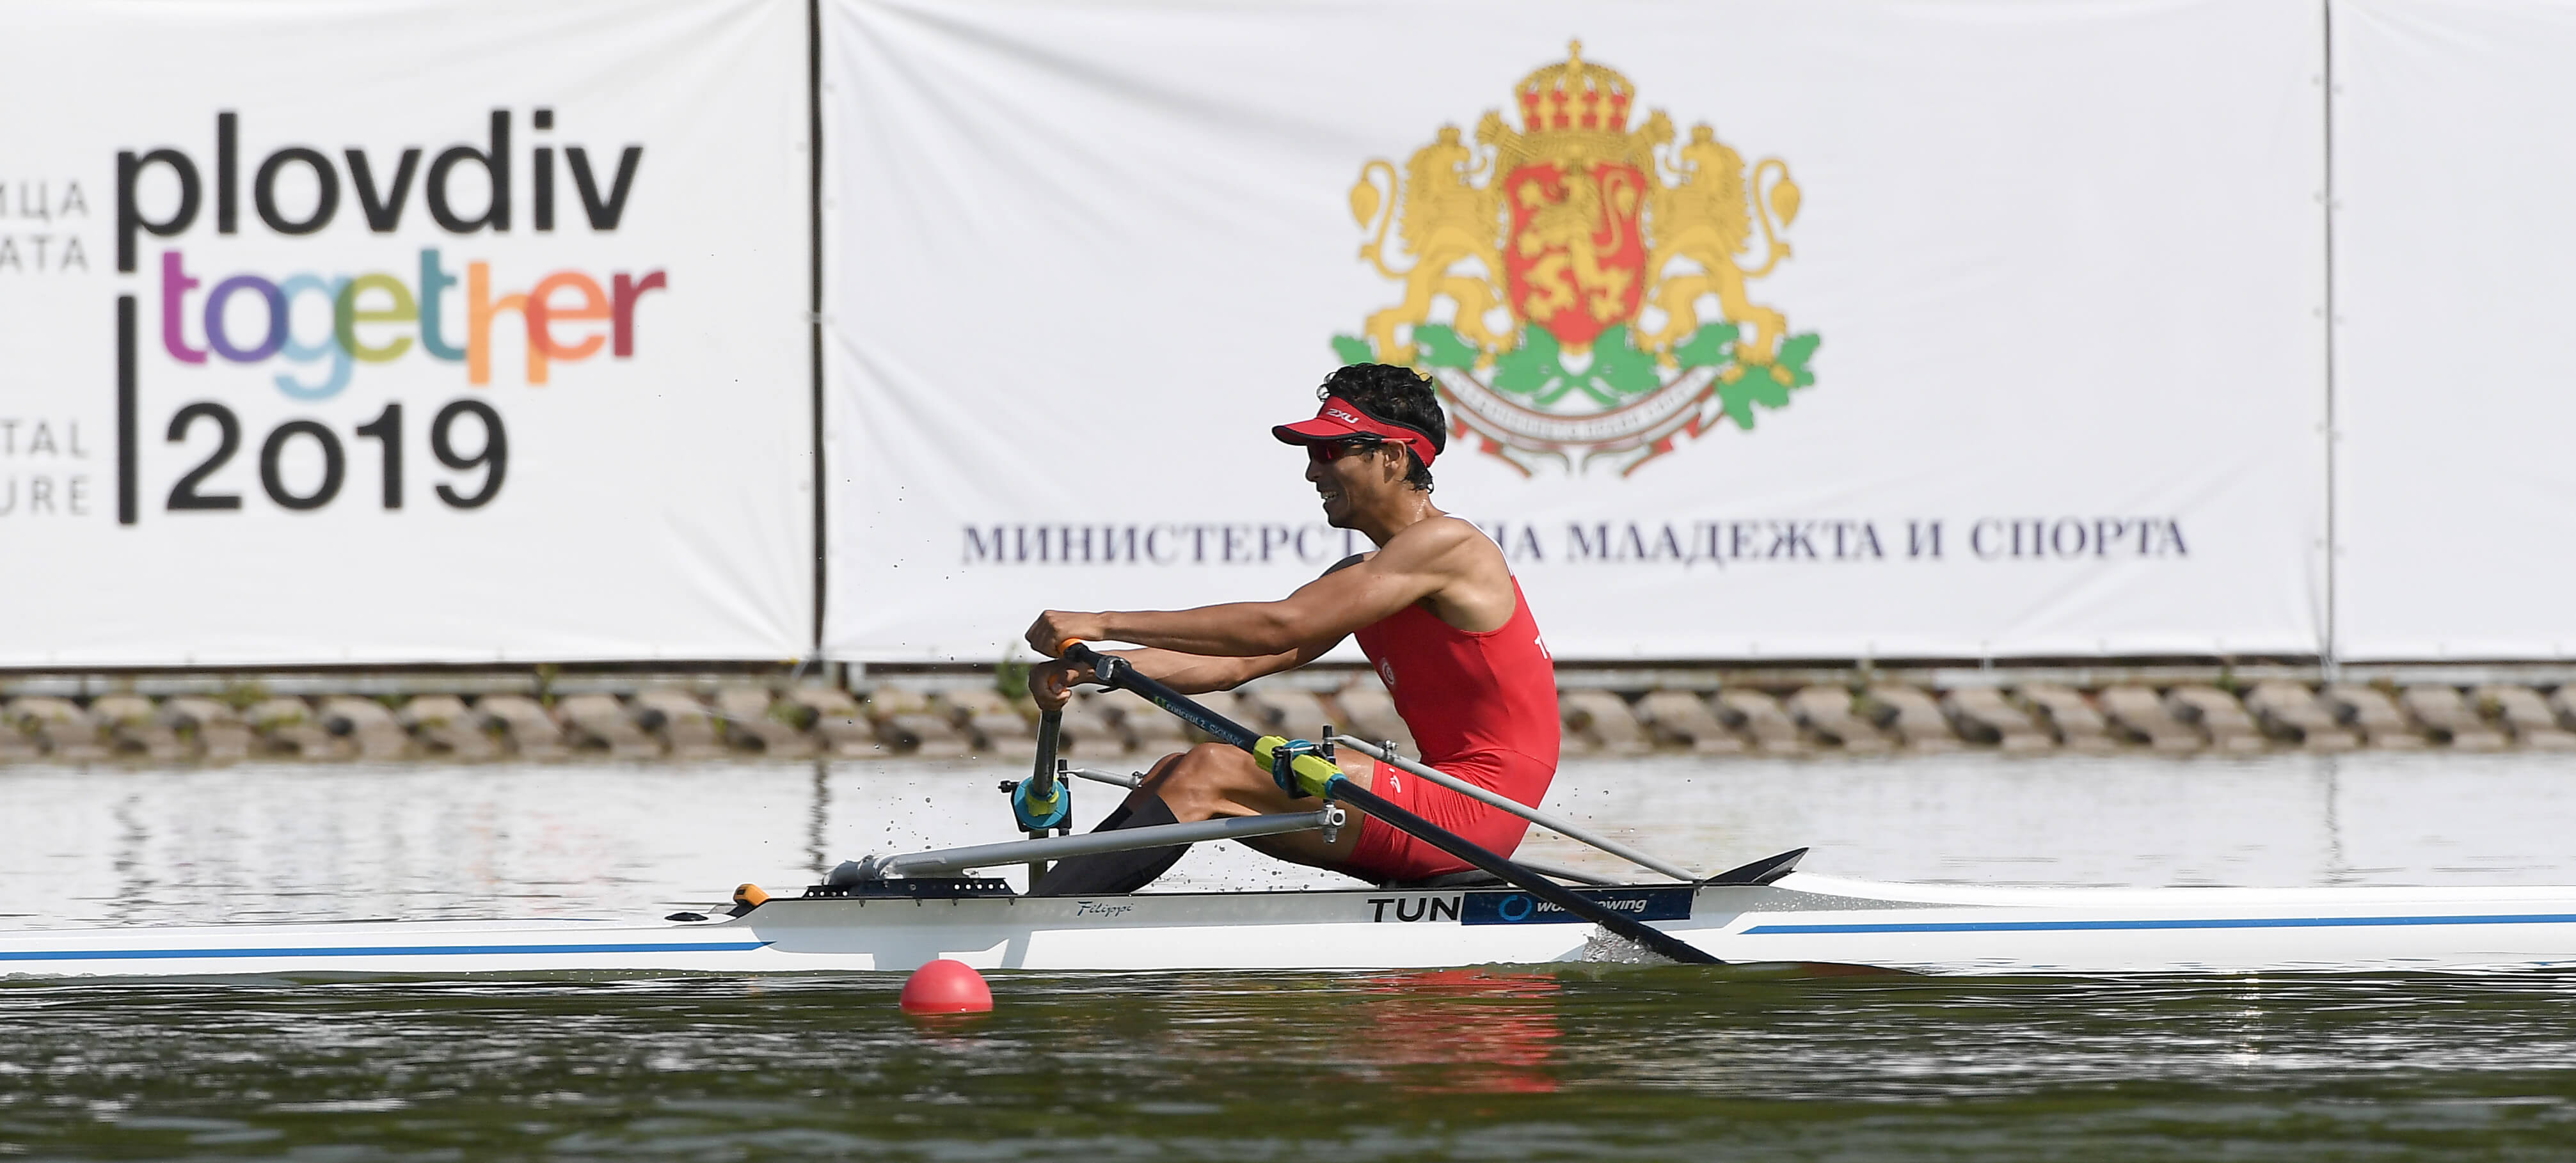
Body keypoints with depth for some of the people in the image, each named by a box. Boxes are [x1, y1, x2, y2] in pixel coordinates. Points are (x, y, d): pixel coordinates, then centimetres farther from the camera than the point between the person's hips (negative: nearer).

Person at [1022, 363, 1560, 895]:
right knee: (1177, 775, 5)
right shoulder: (1363, 576, 19)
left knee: (1209, 774, -18)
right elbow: (1235, 665, 12)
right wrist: (1088, 667, -3)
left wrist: (1106, 624, -19)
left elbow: (1282, 627, -19)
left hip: (1474, 811, -9)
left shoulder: (1446, 544, -11)